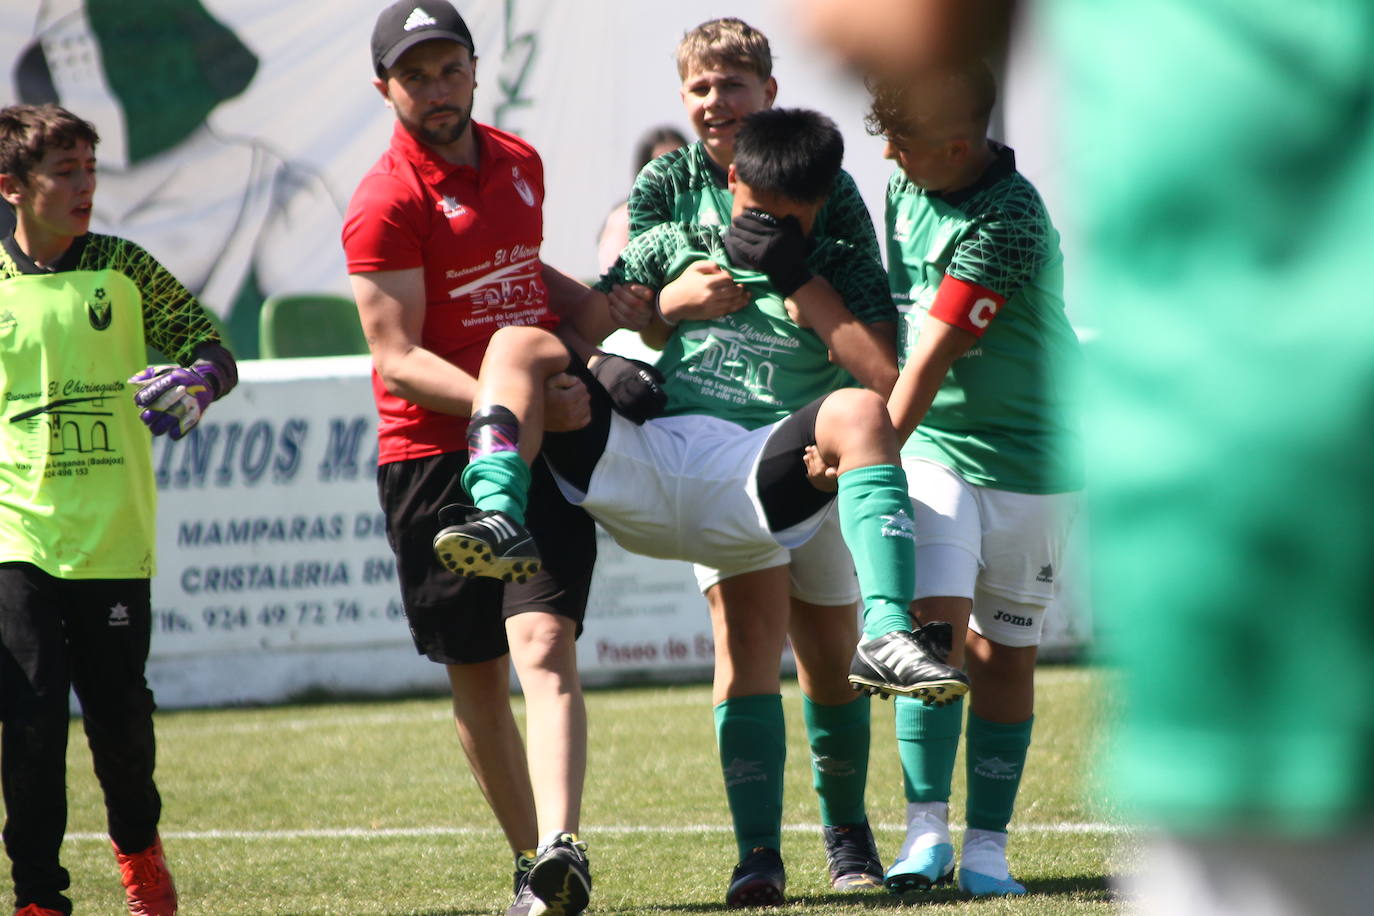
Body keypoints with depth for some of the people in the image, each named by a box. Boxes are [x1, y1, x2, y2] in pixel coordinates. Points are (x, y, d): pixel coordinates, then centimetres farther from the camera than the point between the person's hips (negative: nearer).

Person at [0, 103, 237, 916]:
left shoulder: (123, 270, 3)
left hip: (115, 538, 1)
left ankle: (139, 845, 35)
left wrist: (198, 379, -15)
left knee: (121, 711, 7)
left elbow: (212, 348, 7)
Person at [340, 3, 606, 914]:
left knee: (545, 645, -15)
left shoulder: (519, 162, 12)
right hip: (433, 456, -3)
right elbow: (400, 360, -15)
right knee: (477, 676, 5)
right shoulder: (386, 202, -9)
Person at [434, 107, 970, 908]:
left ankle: (887, 634, -40)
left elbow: (881, 372, -4)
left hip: (752, 478, -2)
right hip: (641, 464, 2)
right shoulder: (679, 248, 20)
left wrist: (795, 277, -6)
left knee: (859, 411, -31)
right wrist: (603, 372, -4)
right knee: (520, 343, -13)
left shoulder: (841, 275, 13)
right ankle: (500, 521, -35)